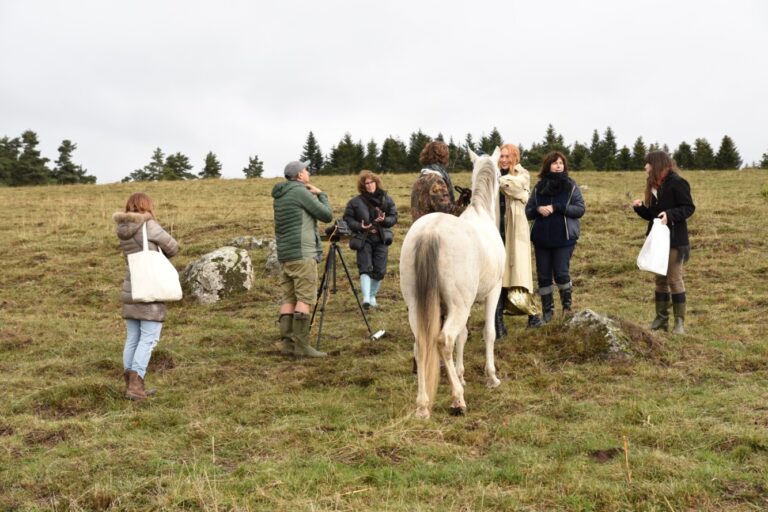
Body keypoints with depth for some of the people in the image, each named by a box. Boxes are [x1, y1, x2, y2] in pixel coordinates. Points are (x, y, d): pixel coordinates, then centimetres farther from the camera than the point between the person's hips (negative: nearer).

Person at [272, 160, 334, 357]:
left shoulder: (279, 196, 17)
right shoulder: (300, 192, -8)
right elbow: (327, 215, -6)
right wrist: (321, 194, 9)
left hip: (284, 254, 9)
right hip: (302, 253, -9)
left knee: (288, 299, 7)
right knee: (304, 299, -9)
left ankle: (287, 343, 6)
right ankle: (302, 345, -11)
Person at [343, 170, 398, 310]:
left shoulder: (386, 199, 4)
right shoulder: (355, 202, -1)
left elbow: (394, 216, 6)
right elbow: (347, 218, 0)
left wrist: (385, 220, -15)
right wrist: (359, 226, -15)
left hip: (381, 239, 2)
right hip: (364, 239, -2)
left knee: (379, 270, 4)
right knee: (366, 268, -14)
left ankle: (372, 296, 21)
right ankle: (366, 298, -20)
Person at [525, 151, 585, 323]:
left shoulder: (571, 186, 0)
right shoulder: (539, 187, 8)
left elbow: (580, 209, -8)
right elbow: (528, 212, 10)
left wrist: (557, 207, -18)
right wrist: (538, 209, -13)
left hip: (564, 238, -3)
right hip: (541, 238, 3)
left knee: (561, 273, -7)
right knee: (543, 276, 6)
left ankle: (567, 306, 17)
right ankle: (547, 311, 19)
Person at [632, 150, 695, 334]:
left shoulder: (676, 182, -13)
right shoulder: (654, 185, 12)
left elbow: (689, 207, -15)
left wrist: (670, 214, -29)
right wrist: (640, 207, -2)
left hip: (674, 240, -8)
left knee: (674, 279, -4)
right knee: (660, 279, 11)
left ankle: (679, 321, 3)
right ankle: (661, 318, 19)